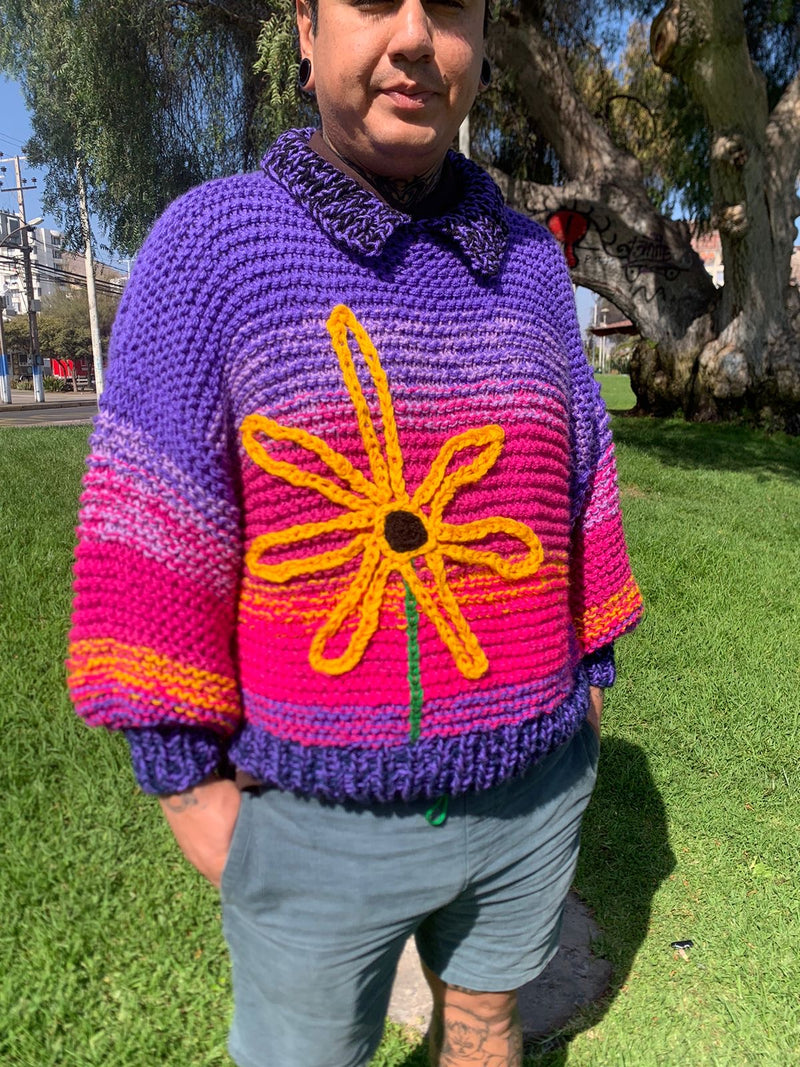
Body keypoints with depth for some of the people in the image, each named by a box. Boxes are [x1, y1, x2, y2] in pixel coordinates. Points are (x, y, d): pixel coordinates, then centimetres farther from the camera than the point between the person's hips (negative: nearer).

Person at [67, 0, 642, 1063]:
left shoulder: (529, 262, 3)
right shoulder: (212, 242, -9)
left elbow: (578, 485, 9)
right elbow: (153, 525, -11)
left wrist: (591, 669, 13)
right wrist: (184, 771, -9)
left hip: (532, 790, 4)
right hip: (318, 809, -3)